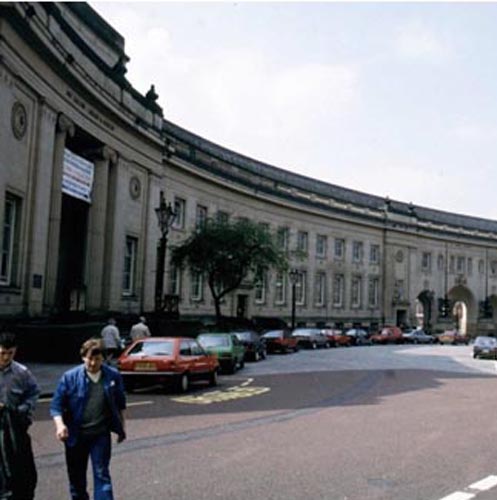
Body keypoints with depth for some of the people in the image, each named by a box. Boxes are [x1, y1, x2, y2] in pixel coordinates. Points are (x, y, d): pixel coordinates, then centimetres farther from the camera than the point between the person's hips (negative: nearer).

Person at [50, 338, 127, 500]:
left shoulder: (113, 376, -4)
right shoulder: (70, 377, -8)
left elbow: (120, 404, 9)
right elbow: (56, 404, -6)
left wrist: (121, 427, 14)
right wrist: (60, 424, -23)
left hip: (101, 434, 0)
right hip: (75, 435, 1)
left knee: (102, 474, 0)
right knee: (76, 476, 14)